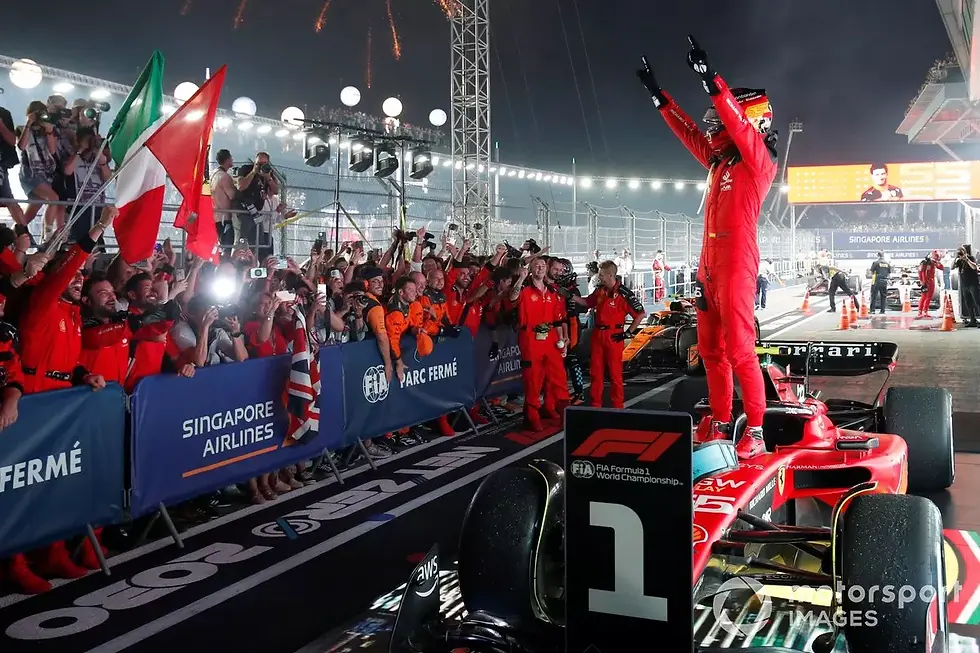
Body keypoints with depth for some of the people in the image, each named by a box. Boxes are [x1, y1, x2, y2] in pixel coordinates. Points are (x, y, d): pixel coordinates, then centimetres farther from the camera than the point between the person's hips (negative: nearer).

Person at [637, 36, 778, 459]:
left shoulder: (759, 160, -2)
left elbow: (738, 123, -18)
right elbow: (690, 133, 28)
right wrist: (658, 95, 31)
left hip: (737, 263, -9)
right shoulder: (719, 162, 18)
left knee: (740, 350, -11)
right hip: (709, 264, 9)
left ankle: (756, 432, -7)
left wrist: (710, 79, -26)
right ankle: (720, 425, 15)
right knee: (710, 350, 9)